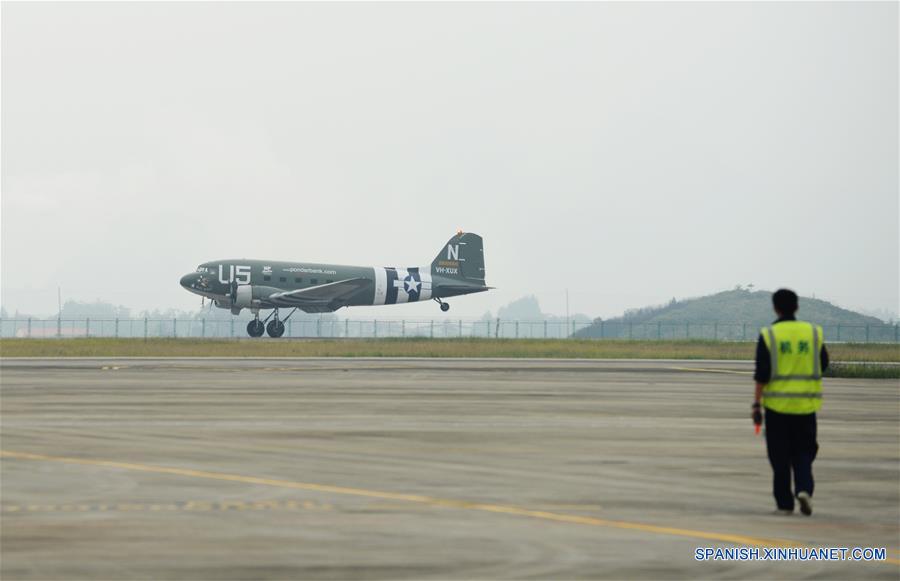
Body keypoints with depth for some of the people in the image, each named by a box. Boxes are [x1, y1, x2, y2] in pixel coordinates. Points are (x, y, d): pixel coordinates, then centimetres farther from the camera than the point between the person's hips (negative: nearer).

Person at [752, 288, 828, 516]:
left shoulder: (768, 335, -6)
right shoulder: (814, 333, 1)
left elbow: (762, 374, -10)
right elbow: (823, 365, 10)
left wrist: (757, 404, -6)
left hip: (777, 403, -2)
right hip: (806, 403, 2)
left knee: (780, 456, 7)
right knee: (803, 452, 12)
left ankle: (784, 503, 9)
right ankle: (804, 488, -11)